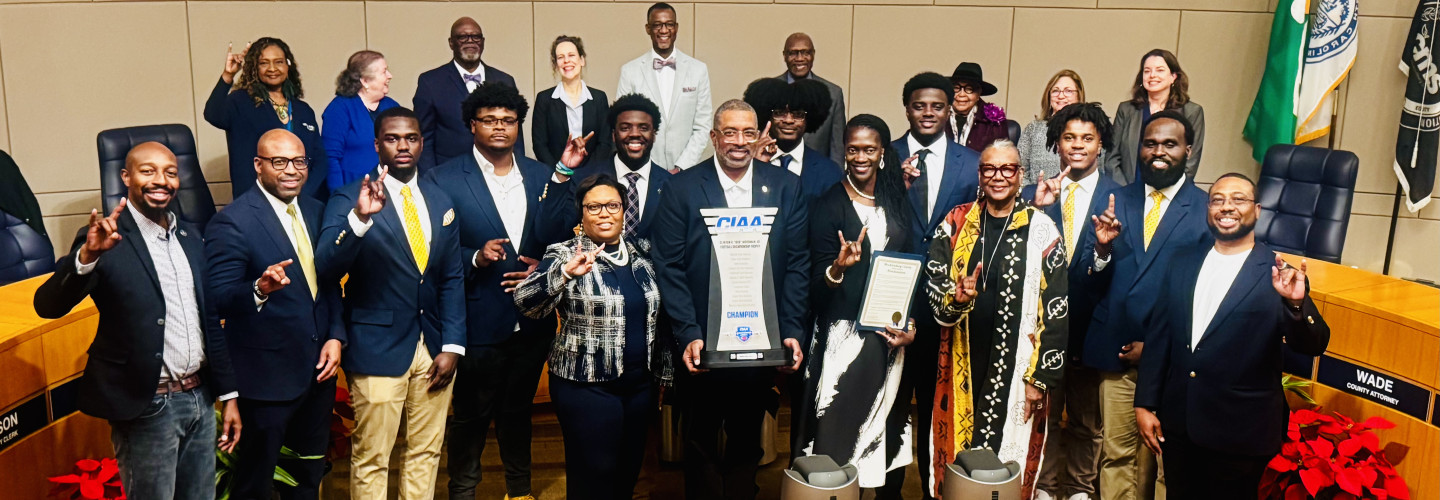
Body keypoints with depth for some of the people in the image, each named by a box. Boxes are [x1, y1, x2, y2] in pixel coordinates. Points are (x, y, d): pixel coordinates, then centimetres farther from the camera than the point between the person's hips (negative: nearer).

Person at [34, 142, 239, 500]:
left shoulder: (191, 238, 9)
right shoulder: (107, 240, -9)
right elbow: (48, 306, -20)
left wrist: (228, 393, 13)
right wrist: (87, 255, -37)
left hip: (200, 399, 6)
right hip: (147, 408, -5)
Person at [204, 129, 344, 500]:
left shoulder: (317, 212, 6)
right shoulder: (231, 222, -14)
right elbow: (219, 300, -19)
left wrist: (335, 336, -1)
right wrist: (260, 289, -39)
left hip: (318, 370, 6)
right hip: (266, 377, -6)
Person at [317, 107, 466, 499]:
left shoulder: (440, 201, 7)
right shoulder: (349, 199, -7)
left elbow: (452, 278, 7)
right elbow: (326, 268, -21)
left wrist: (453, 345, 0)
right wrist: (360, 216, -37)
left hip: (434, 348, 4)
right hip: (378, 349, -4)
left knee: (426, 452, 14)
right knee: (371, 458, 6)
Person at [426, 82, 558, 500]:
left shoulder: (541, 176, 6)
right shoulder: (444, 179, -6)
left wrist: (542, 270, -9)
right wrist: (476, 258, -23)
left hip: (532, 321, 4)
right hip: (479, 322, -3)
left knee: (518, 411, 19)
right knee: (472, 415, 12)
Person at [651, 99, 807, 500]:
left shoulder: (786, 187, 2)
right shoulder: (682, 188, -4)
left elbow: (798, 265, 0)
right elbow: (669, 268, -8)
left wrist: (792, 332, -8)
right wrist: (688, 334, -16)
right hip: (702, 345, -1)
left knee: (747, 445, 17)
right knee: (701, 446, 14)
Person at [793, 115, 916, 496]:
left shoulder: (898, 203, 9)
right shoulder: (828, 206, -3)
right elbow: (817, 285, -7)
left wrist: (911, 324, -2)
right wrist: (838, 267, -28)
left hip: (892, 335, 4)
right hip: (844, 336, -4)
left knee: (890, 429, 10)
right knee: (838, 429, -5)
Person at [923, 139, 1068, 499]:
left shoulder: (1042, 231, -2)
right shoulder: (954, 224, 6)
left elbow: (1056, 311, -2)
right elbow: (932, 286, 4)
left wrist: (1041, 377, -5)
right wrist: (954, 299, -19)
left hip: (1017, 371, -2)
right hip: (961, 368, 2)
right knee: (954, 460, 8)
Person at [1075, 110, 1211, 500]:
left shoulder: (1207, 212, -3)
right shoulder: (1115, 201, 5)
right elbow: (1086, 284, 2)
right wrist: (1102, 247, -17)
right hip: (1116, 350, 2)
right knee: (1116, 453, 9)